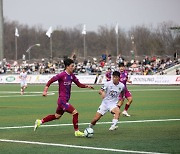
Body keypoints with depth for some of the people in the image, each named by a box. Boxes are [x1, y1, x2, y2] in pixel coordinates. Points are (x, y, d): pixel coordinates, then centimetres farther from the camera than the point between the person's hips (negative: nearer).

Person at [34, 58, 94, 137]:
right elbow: (51, 81, -14)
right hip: (62, 100, -9)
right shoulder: (62, 75, -16)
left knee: (57, 116, 21)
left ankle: (40, 122, 33)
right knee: (75, 113, -13)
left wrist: (86, 86, -3)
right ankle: (77, 132, -2)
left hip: (65, 100, 9)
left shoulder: (72, 76, 7)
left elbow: (79, 84, 13)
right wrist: (45, 90, -21)